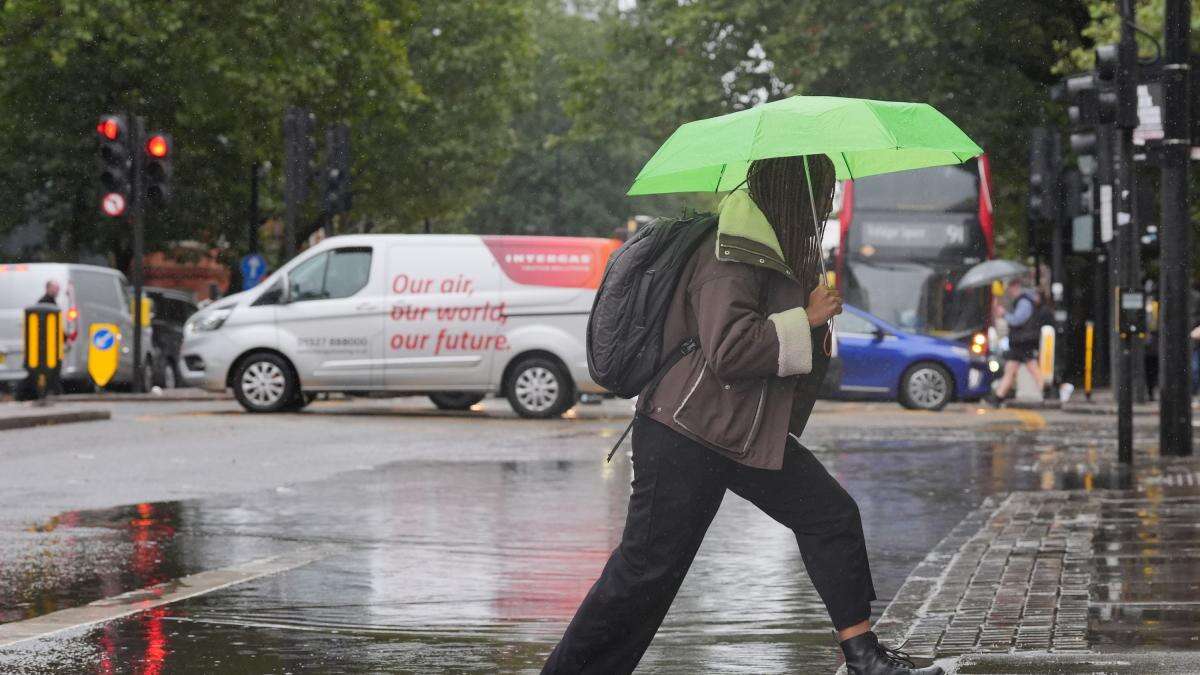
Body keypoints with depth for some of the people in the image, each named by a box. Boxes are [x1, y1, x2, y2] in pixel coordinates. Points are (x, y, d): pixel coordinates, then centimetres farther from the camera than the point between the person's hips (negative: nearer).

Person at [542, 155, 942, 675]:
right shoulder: (730, 257, -20)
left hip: (751, 434, 10)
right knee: (647, 570, -6)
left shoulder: (774, 250, 12)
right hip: (686, 438, -10)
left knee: (832, 515, 4)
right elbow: (729, 347, -31)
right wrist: (806, 321, -21)